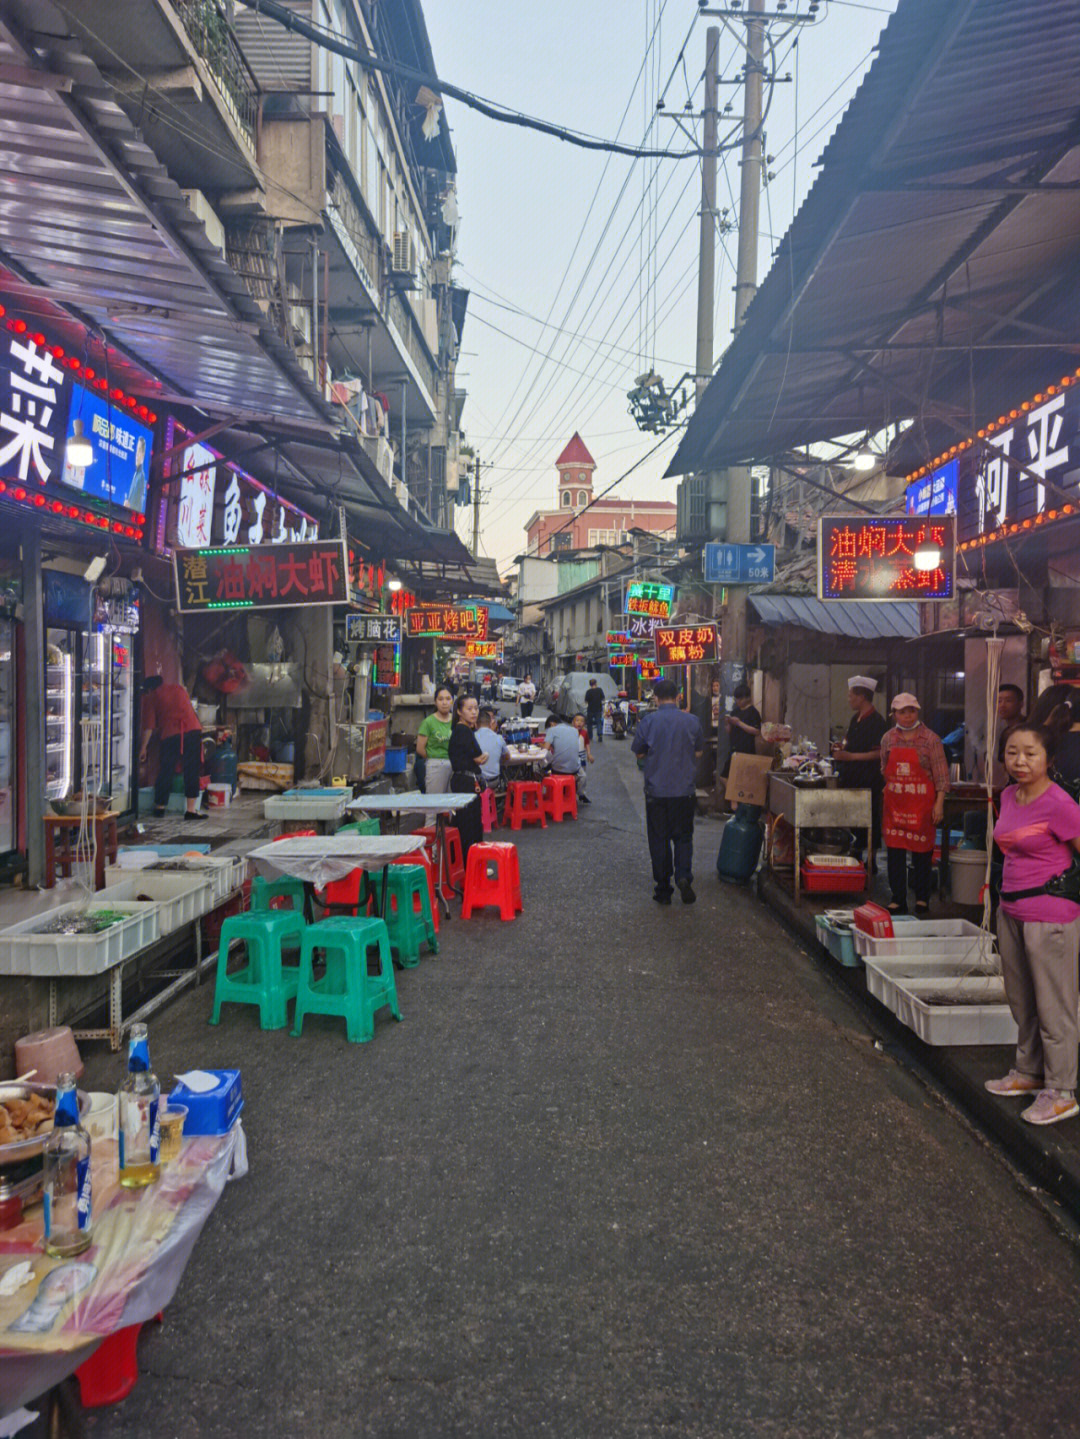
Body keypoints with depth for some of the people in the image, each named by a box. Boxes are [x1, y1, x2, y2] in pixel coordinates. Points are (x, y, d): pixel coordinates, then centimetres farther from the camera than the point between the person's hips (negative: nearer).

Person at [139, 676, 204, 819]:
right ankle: (191, 810, 2)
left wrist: (143, 748, 11)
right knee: (192, 772, 5)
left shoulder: (150, 699, 11)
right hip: (193, 730, 2)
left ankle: (159, 807, 23)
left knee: (165, 771, 11)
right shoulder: (179, 688, 22)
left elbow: (149, 726, 5)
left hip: (170, 734, -2)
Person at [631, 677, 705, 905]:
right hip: (684, 790, 1)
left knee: (659, 839, 9)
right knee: (683, 837, 14)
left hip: (656, 790, -1)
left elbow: (638, 751, 2)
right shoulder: (692, 721, -4)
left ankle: (663, 890, 14)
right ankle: (684, 876, -8)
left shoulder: (648, 721, -8)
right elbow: (699, 752, 7)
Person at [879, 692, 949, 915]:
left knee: (922, 851, 3)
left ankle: (922, 899, 16)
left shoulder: (930, 739, -4)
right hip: (894, 803, 3)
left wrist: (939, 804, -10)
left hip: (921, 803, -3)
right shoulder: (888, 738, 7)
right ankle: (898, 899, 11)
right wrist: (886, 797, 15)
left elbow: (941, 775, -4)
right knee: (894, 850, 3)